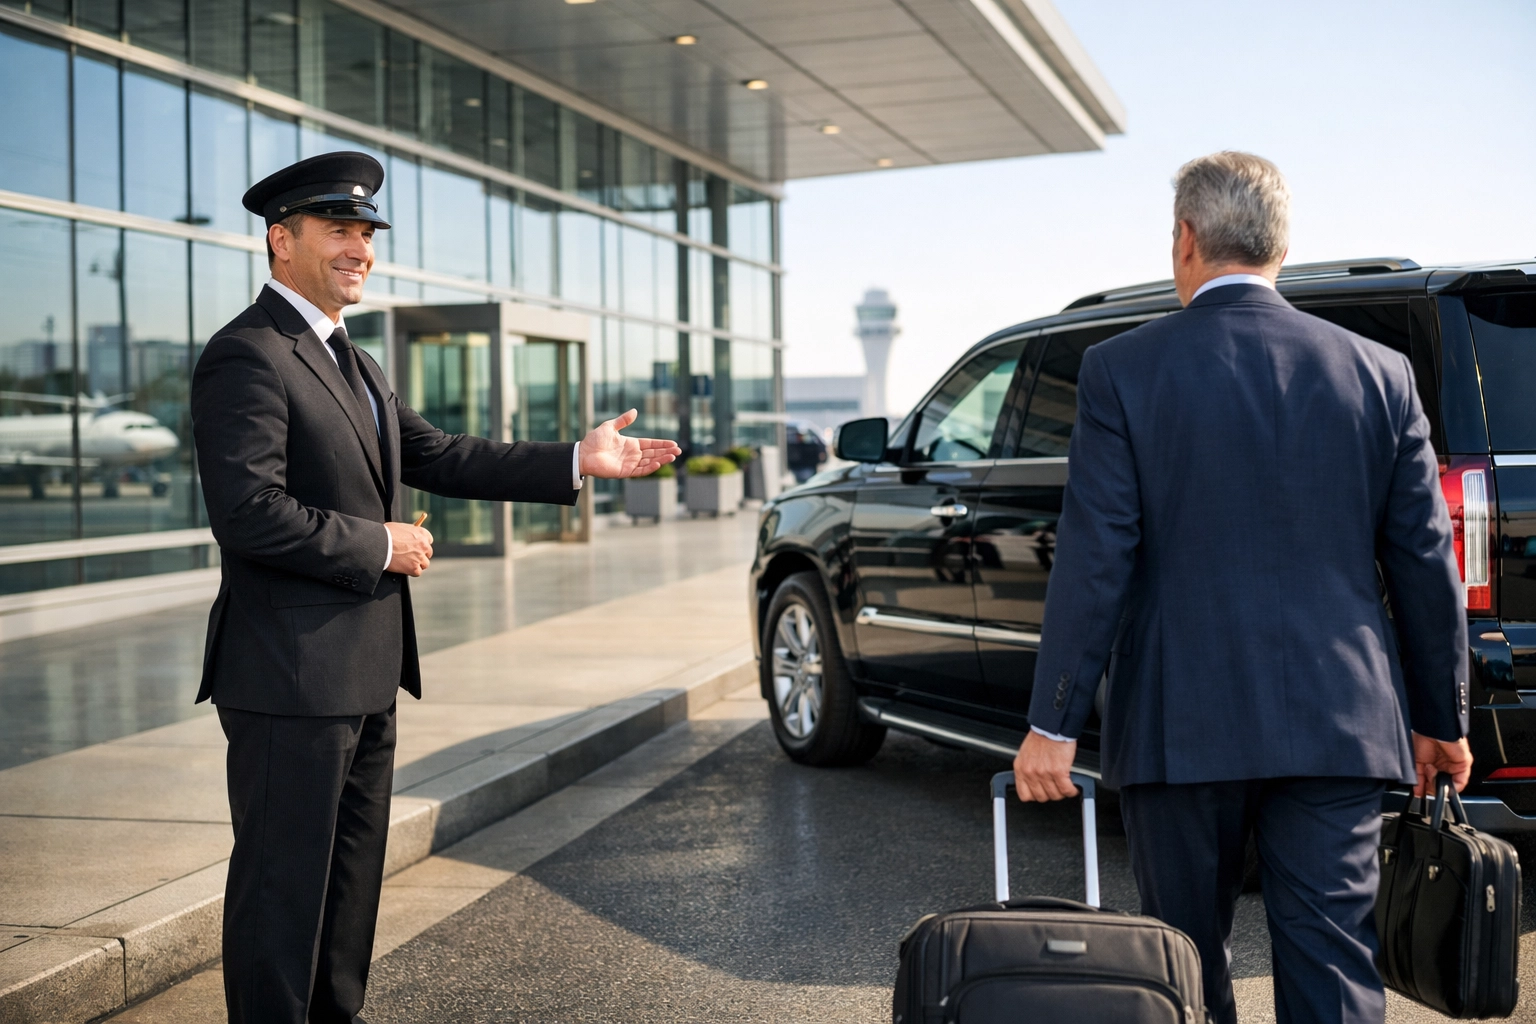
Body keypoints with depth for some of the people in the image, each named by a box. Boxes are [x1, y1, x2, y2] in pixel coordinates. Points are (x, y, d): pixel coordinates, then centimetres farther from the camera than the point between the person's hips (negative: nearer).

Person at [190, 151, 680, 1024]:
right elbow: (250, 513, -24)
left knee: (353, 867, 19)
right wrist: (382, 547, -15)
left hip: (365, 670, 10)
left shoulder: (350, 362, 17)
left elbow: (439, 458, 15)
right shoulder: (247, 357, -15)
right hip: (292, 672, -10)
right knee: (285, 880, 0)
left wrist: (579, 461, 8)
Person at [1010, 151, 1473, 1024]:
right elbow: (1426, 565, 6)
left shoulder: (1122, 371, -5)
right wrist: (1441, 720, 15)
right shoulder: (1381, 374, 3)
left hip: (1183, 724, -2)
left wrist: (1054, 725, -6)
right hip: (1338, 723, 2)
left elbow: (1095, 562, -10)